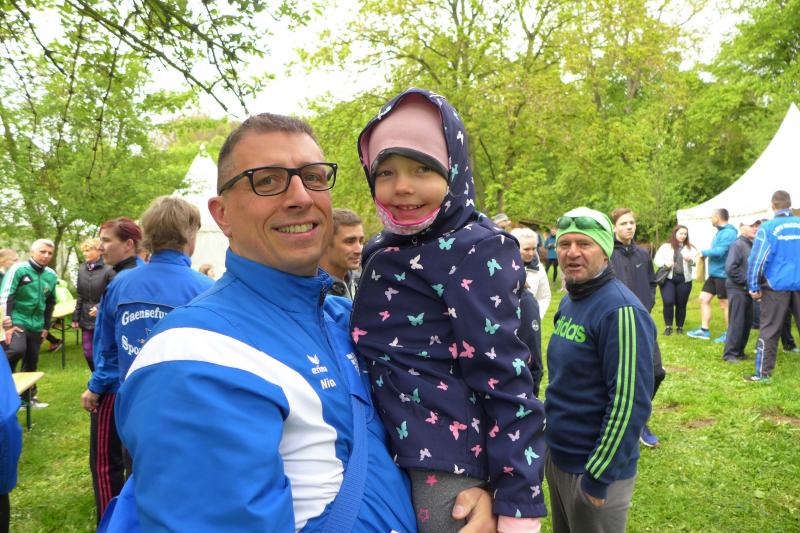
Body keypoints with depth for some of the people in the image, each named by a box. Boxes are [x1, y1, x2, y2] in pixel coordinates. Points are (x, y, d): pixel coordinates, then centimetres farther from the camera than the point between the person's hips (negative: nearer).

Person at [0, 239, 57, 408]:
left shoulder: (51, 275, 6)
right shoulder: (18, 269, -10)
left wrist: (46, 326, 15)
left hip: (36, 325, 5)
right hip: (16, 321, -5)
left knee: (32, 362, 11)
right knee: (17, 349, -29)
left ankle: (29, 396, 23)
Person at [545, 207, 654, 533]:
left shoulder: (621, 310, -22)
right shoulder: (569, 302, 5)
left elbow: (630, 404, -24)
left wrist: (598, 477, -20)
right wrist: (550, 430, 16)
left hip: (597, 468, -8)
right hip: (556, 456, 8)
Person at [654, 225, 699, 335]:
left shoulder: (690, 248, 11)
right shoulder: (665, 246, 7)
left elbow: (696, 261, -1)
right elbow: (656, 260, 4)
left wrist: (690, 260, -23)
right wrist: (665, 263, -16)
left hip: (684, 280, 2)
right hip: (668, 279, -2)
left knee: (681, 304, 6)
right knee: (668, 302, -12)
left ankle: (679, 327, 20)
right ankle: (668, 326, 2)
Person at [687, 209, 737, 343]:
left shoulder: (729, 233, -18)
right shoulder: (720, 231, 14)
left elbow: (719, 251, -26)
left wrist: (704, 253, -12)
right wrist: (706, 253, 3)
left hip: (723, 274, -10)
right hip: (714, 273, 10)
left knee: (725, 305, 2)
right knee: (704, 299, 9)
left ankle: (729, 334, 14)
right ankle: (704, 330, 15)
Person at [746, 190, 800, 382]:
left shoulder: (768, 227, -9)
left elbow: (756, 259, -12)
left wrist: (754, 286, -5)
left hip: (776, 286, -3)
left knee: (769, 331, 2)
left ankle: (763, 373, 4)